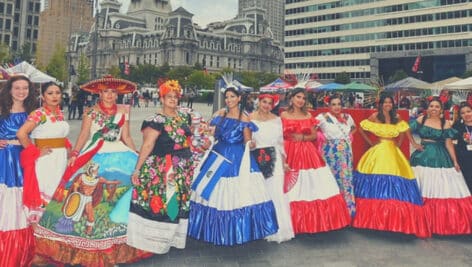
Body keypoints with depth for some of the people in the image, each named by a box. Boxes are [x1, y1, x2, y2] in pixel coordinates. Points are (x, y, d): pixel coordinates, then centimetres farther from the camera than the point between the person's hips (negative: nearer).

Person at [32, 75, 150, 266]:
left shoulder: (123, 112, 9)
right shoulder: (91, 111, 4)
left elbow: (126, 137, 9)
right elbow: (84, 135, -2)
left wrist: (136, 158, 4)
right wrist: (74, 154, -13)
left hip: (118, 155, 2)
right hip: (93, 156, -1)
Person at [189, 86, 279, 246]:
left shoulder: (244, 118, -3)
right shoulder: (220, 114, 9)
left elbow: (247, 141, -3)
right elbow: (211, 135, 12)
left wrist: (251, 144, -23)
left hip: (238, 159, -4)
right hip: (219, 156, 4)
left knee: (238, 194, -5)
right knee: (216, 194, 7)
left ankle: (239, 232, 11)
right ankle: (217, 232, 22)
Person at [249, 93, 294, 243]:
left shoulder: (276, 120, 9)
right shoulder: (250, 118, 4)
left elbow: (280, 142, 12)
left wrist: (283, 161, 10)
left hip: (273, 159, 1)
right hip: (256, 159, 0)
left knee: (276, 192, -4)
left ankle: (277, 229, 6)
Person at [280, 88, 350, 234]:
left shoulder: (308, 115, 10)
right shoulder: (284, 115, 3)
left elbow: (314, 136, 8)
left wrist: (302, 137, -10)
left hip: (307, 153, 3)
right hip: (290, 153, -3)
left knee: (311, 187, 2)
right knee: (292, 191, 0)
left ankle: (312, 221, 14)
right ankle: (294, 223, 9)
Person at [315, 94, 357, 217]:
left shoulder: (347, 117, 9)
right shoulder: (323, 117, -7)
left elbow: (354, 128, 27)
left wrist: (349, 136, 12)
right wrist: (323, 136, -10)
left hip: (346, 152, 5)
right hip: (331, 153, -4)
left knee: (346, 178, 6)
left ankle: (348, 208, 16)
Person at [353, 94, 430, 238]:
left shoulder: (396, 118, 9)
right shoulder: (375, 117, -1)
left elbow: (402, 131, 22)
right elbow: (361, 129, 4)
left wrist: (398, 143, 9)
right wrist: (370, 143, 1)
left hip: (393, 152, 4)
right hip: (378, 152, -4)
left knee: (394, 181, 4)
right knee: (377, 181, -3)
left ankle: (395, 218, 13)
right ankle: (375, 217, 6)